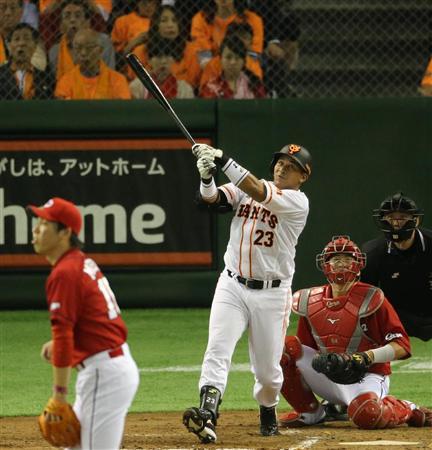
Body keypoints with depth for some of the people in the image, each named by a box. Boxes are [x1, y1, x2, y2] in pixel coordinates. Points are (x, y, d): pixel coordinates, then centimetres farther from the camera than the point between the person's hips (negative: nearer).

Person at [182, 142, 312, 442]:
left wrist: (224, 160, -30)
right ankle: (207, 415, -32)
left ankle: (268, 411, 35)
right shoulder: (244, 188, 6)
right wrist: (207, 178, -32)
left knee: (268, 369, 5)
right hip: (232, 286, 2)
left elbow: (257, 191, -23)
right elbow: (212, 200, -10)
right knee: (218, 350, -18)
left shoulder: (298, 202, -8)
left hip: (272, 294, -2)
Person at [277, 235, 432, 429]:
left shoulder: (372, 299, -9)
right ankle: (309, 412, 1)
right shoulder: (310, 302, 5)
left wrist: (368, 357, -27)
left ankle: (408, 410, -2)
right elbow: (304, 349, 11)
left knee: (366, 414, -39)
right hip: (329, 376, 5)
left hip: (366, 378, -5)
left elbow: (402, 346, -12)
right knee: (285, 347, -15)